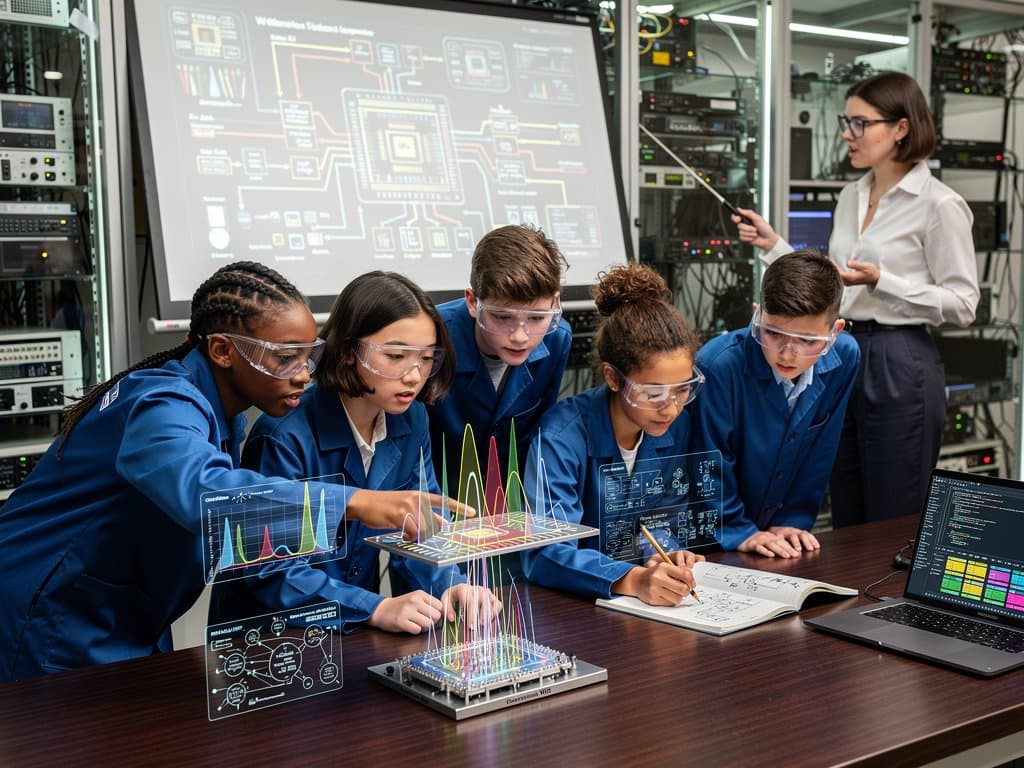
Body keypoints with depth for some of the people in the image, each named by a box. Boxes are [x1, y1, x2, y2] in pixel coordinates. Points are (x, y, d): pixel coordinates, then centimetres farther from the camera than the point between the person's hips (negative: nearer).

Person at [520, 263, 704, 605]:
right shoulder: (562, 434, -19)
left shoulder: (678, 424, -2)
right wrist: (632, 579, -39)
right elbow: (543, 554, -26)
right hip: (566, 604, -4)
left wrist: (666, 552, -11)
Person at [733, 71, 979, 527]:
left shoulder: (939, 205, -10)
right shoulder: (850, 197, 12)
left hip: (900, 366, -7)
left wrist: (881, 281, -21)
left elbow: (962, 305, -11)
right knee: (847, 526, 15)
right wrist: (773, 246, 7)